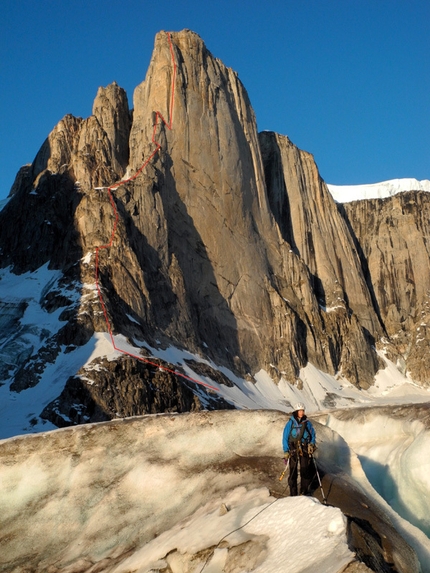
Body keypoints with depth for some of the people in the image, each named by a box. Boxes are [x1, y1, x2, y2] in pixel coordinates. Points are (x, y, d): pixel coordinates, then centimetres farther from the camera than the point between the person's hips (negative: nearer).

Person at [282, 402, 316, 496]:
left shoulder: (307, 423, 5)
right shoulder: (290, 423, -1)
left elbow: (313, 434, 15)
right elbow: (285, 437, 0)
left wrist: (312, 444, -3)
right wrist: (286, 451, -5)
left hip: (305, 450, 2)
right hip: (293, 450, -2)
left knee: (305, 471, 0)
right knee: (293, 472, 0)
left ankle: (304, 492, 11)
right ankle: (293, 494, 7)